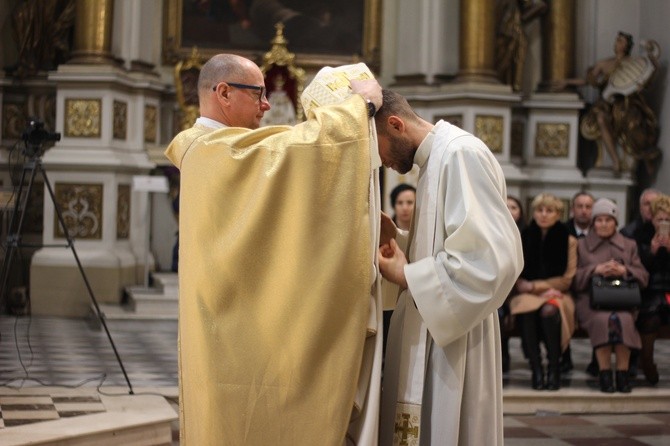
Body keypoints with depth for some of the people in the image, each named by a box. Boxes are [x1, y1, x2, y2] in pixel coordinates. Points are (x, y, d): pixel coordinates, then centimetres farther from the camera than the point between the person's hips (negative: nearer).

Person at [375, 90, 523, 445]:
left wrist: (404, 276, -16)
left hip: (453, 348, -10)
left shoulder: (461, 154, -16)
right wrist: (394, 236, 5)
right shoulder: (437, 160, 14)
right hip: (434, 342, 10)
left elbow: (493, 259, -26)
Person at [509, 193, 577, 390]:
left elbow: (567, 279, 2)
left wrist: (534, 286, -7)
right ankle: (535, 369, -29)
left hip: (556, 294, -1)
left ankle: (554, 368, -26)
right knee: (527, 311, -36)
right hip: (526, 295, 1)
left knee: (549, 310, -37)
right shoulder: (522, 239, 10)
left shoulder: (568, 241, 7)